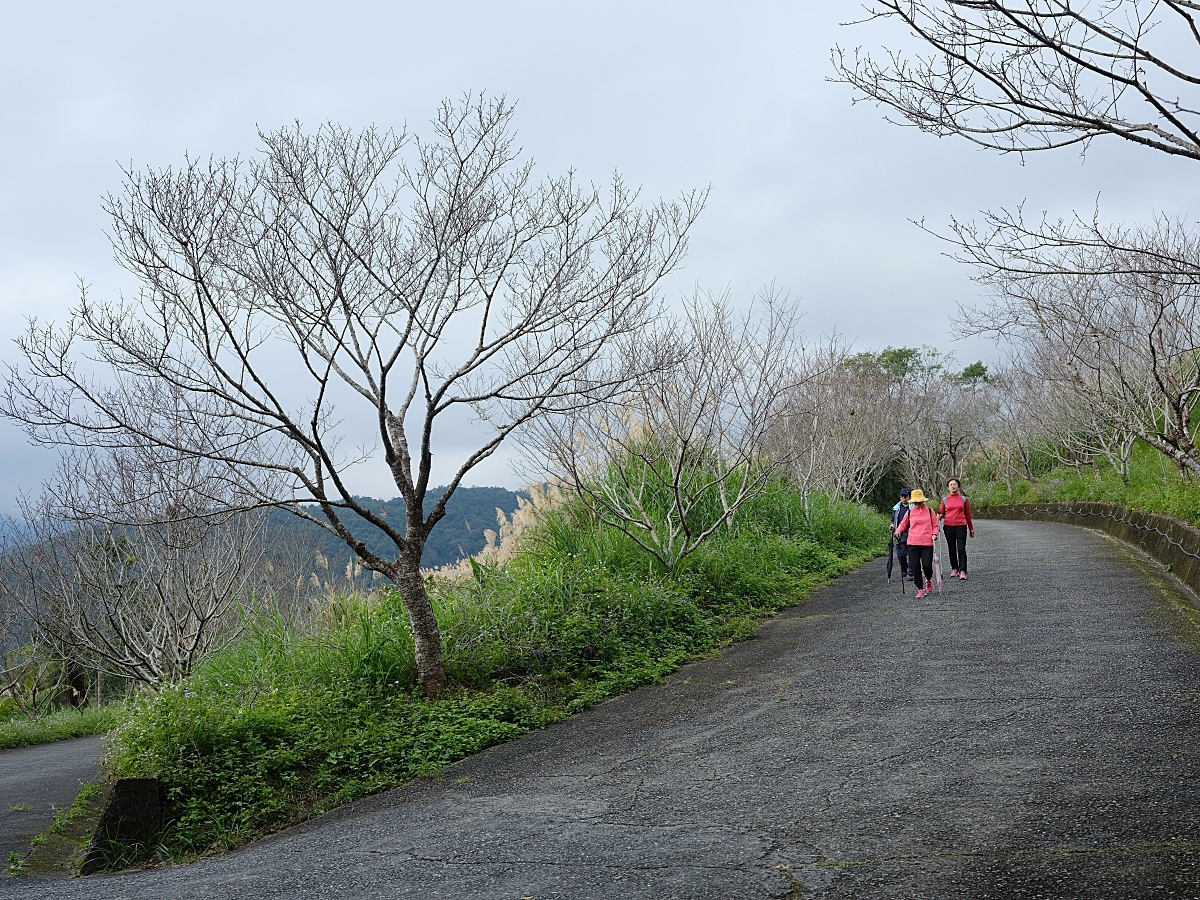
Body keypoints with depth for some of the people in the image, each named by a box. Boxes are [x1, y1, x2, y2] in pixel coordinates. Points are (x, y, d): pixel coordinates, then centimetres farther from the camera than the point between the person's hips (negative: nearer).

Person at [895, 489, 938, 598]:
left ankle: (929, 581, 25)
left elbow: (935, 525, 13)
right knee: (915, 566, -3)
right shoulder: (909, 512, 9)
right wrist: (898, 531, -1)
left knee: (927, 565, -8)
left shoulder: (930, 511, 8)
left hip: (927, 543, -1)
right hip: (913, 543, 1)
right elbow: (903, 524, 18)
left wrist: (934, 534, -5)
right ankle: (920, 589, 7)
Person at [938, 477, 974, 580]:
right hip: (948, 526, 2)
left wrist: (971, 528, 16)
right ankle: (954, 569, 23)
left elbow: (968, 514, 12)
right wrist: (939, 516, -10)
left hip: (961, 526, -2)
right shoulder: (945, 500, 6)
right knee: (951, 549, 9)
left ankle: (962, 572, -12)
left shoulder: (963, 499, 5)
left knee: (961, 549, -9)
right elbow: (941, 513, 15)